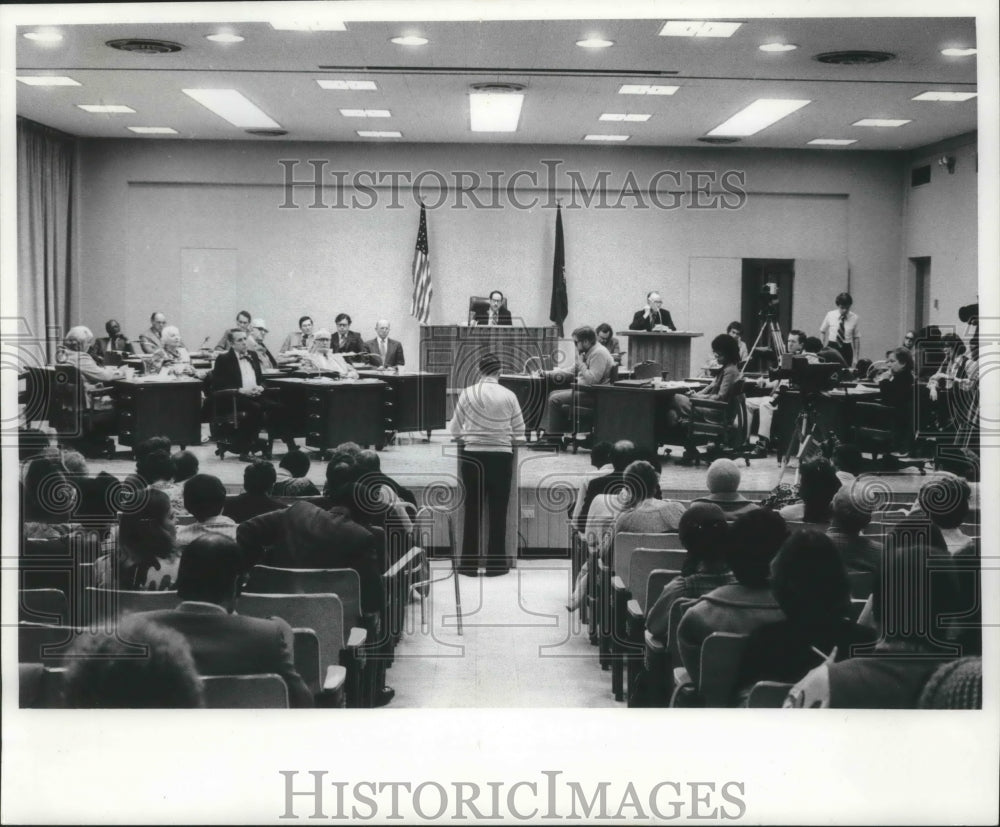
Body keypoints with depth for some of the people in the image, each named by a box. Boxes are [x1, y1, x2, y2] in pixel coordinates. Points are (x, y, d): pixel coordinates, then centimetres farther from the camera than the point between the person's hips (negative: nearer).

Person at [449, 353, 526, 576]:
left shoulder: (468, 393, -4)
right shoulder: (509, 396, -5)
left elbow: (454, 429, 1)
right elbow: (519, 434, 0)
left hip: (472, 456, 1)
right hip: (501, 456, -1)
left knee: (472, 510, 8)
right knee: (498, 512, 7)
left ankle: (469, 564, 12)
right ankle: (496, 563, 11)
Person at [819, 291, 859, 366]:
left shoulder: (854, 317, 0)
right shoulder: (830, 315, -1)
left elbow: (856, 337, 4)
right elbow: (822, 332, 9)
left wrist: (856, 357, 1)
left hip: (847, 349, 0)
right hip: (832, 347, 0)